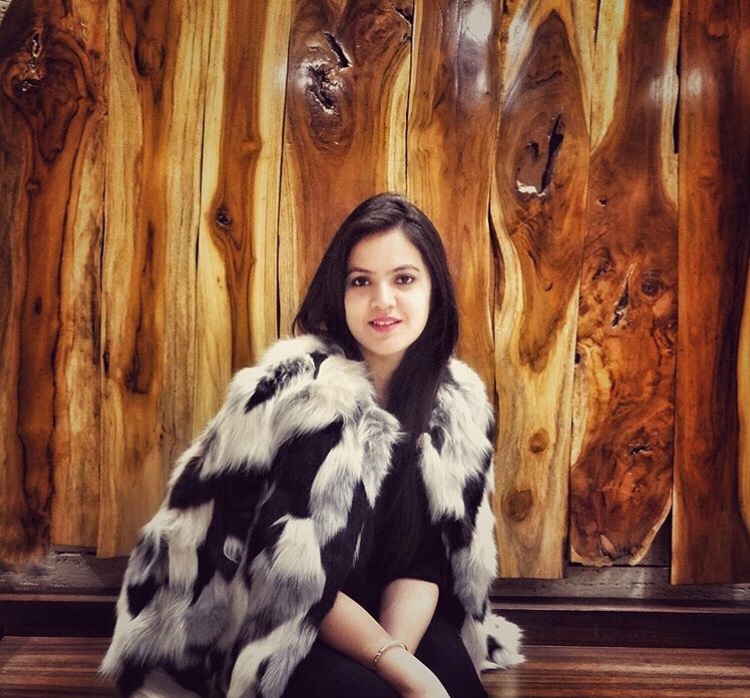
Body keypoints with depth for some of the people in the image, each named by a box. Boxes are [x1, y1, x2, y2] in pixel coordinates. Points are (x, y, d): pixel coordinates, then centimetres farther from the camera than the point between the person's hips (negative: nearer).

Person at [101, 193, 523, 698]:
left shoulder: (458, 400, -4)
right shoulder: (302, 395, -23)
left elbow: (425, 557, -6)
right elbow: (290, 579, -23)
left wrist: (398, 652, -22)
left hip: (361, 616, 4)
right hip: (247, 630, -4)